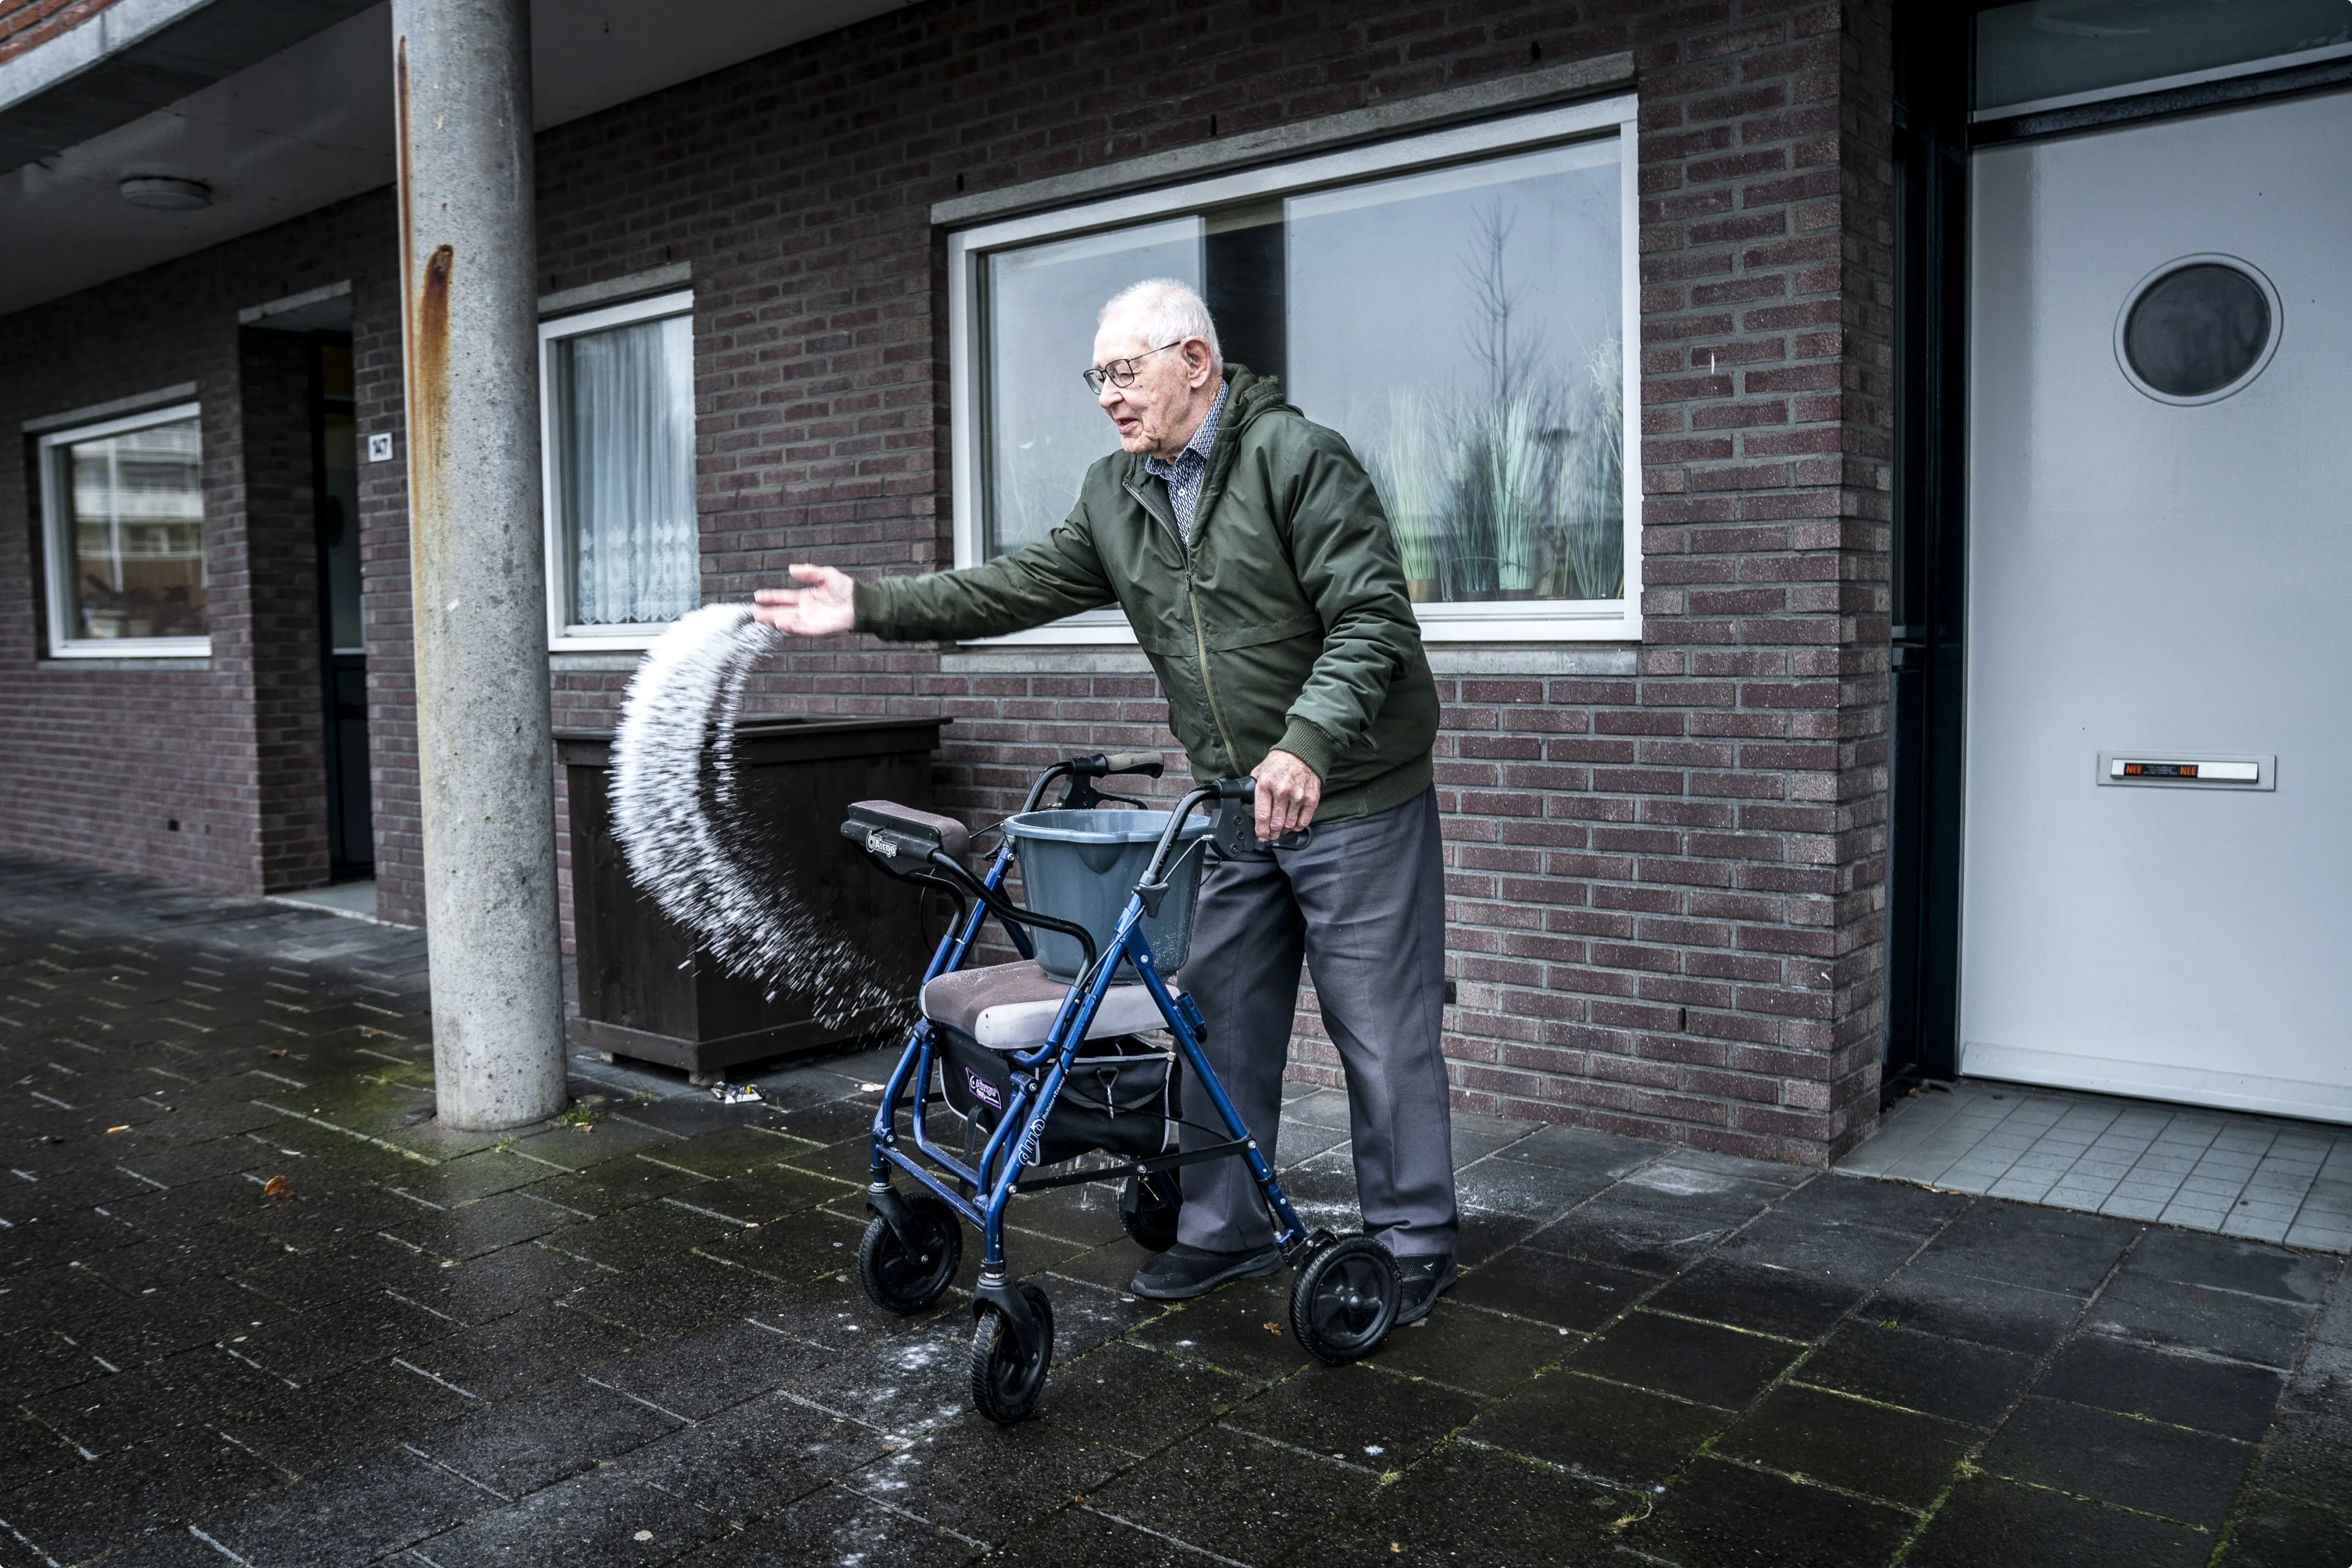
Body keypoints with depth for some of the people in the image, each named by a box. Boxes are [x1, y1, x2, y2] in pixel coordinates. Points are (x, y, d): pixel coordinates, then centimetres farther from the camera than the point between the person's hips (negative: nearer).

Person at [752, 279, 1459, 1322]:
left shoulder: (1298, 458, -15)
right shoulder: (1115, 496, 8)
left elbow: (1373, 618, -21)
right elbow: (1018, 587, 7)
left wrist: (1308, 744, -34)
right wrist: (872, 607, 0)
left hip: (1355, 797, -7)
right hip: (1238, 804, 7)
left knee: (1382, 1029, 1)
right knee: (1224, 1021, 12)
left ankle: (1412, 1245, 17)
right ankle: (1226, 1229, 27)